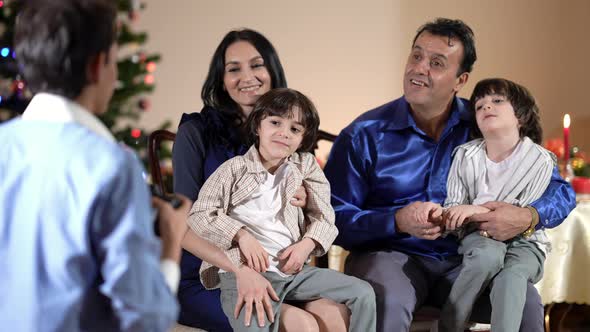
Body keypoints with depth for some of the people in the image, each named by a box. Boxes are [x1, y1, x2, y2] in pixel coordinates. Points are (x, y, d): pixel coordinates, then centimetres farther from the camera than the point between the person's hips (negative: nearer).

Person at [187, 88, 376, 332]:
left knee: (363, 293, -2)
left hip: (293, 268, 5)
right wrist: (241, 235, -12)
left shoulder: (305, 166, 15)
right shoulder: (235, 169, 4)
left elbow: (323, 216, 13)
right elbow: (198, 215, 0)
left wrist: (307, 244, -8)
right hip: (246, 271, -5)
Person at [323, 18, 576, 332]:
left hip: (461, 261, 2)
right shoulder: (365, 135, -1)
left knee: (525, 301, -26)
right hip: (389, 255, -2)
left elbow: (560, 191, 6)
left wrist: (527, 217, -15)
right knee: (388, 304, -37)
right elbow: (335, 217, -6)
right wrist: (397, 222, -21)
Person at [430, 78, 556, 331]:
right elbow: (455, 207, 0)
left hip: (524, 242, -1)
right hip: (480, 238, 1)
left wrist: (479, 210, -25)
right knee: (489, 253, -34)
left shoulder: (540, 161, -7)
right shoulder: (465, 155, 1)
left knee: (510, 275, -34)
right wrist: (441, 214, -25)